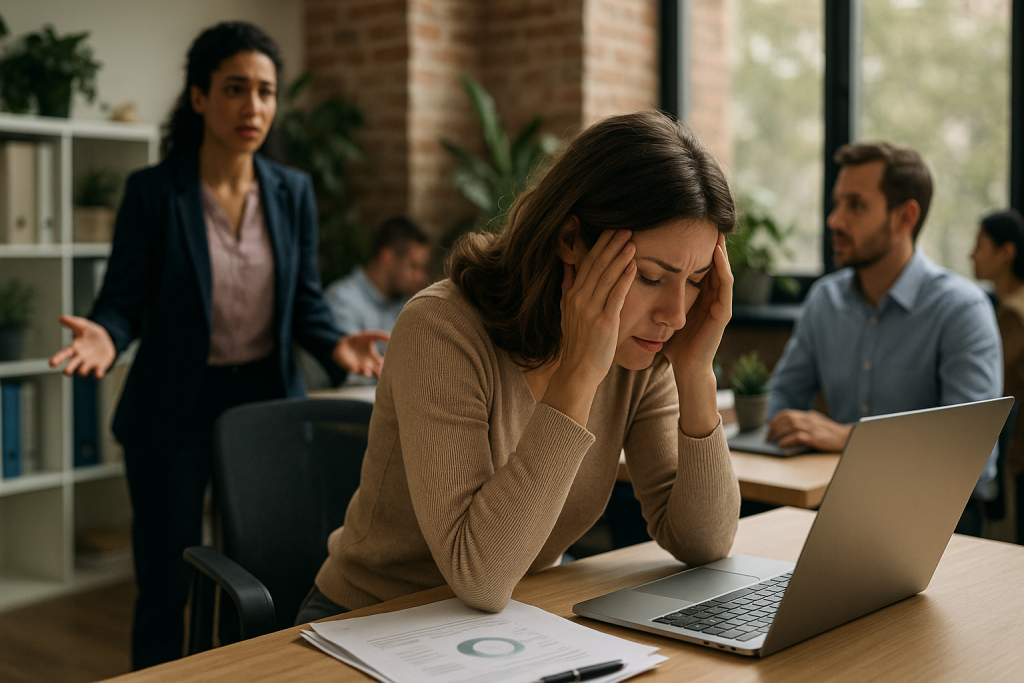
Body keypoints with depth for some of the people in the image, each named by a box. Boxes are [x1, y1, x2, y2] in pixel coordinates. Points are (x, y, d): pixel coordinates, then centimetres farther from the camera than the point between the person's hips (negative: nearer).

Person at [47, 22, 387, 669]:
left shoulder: (293, 191, 3)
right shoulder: (152, 191, -8)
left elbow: (306, 301, 7)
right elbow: (123, 299, -7)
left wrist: (336, 344, -12)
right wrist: (104, 335, -28)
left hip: (268, 397, 3)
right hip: (176, 406, -3)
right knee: (166, 588, 6)